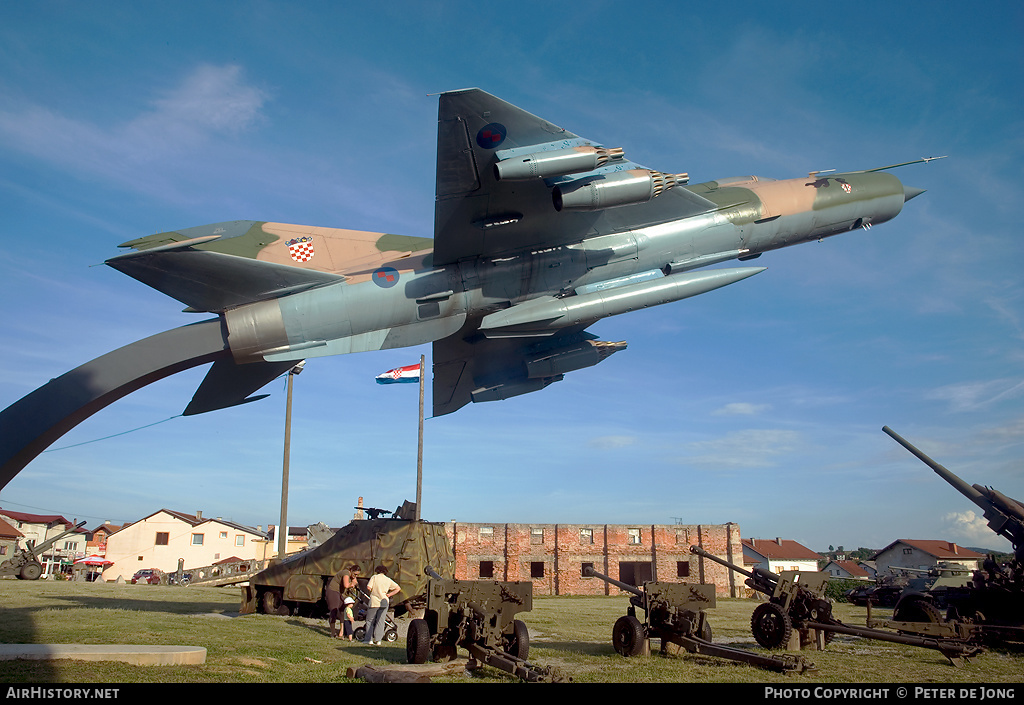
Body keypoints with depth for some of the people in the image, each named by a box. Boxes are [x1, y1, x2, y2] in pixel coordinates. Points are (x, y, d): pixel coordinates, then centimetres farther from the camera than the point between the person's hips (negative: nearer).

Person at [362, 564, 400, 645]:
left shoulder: (374, 577, 1)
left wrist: (373, 591, 11)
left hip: (374, 602, -3)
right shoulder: (388, 580, 9)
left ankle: (369, 639, 7)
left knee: (370, 620, 9)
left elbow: (368, 587, -9)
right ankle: (378, 640, 0)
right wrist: (389, 595, 6)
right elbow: (398, 588, 6)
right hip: (384, 602, 3)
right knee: (380, 622, 5)